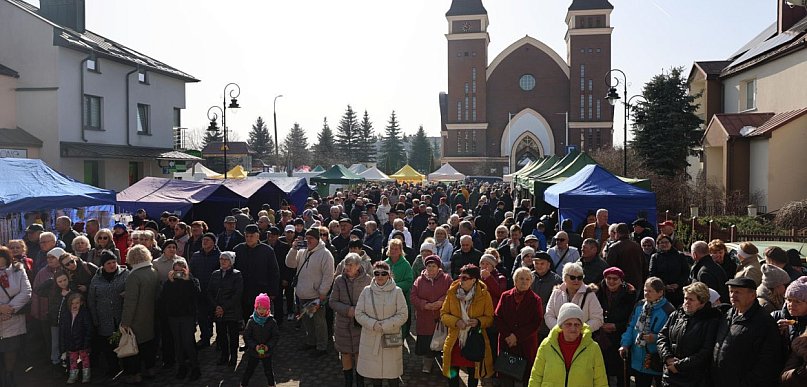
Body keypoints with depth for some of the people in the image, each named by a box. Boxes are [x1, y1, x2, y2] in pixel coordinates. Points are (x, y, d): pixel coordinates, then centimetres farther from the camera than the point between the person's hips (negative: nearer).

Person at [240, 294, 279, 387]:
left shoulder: (272, 322, -10)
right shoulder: (251, 321, -10)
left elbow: (276, 336, -6)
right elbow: (246, 336, -8)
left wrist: (268, 346, -19)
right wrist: (255, 346, -19)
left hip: (267, 351, 0)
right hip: (253, 351, 0)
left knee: (268, 370, 14)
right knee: (249, 370, 11)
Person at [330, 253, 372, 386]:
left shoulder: (366, 279, -8)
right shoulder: (339, 280, -5)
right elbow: (332, 301, -2)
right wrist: (348, 310, -15)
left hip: (360, 324, -1)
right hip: (343, 324, 1)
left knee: (359, 353, 4)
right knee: (345, 353, 11)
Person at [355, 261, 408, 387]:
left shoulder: (397, 291, -5)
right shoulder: (367, 291, 1)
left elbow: (403, 315, -6)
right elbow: (359, 313, 0)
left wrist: (385, 325, -15)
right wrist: (373, 324, -15)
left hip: (391, 338, -2)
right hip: (371, 339, 2)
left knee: (392, 371, 5)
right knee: (373, 370, 12)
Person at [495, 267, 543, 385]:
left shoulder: (535, 300, 2)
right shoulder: (505, 296, 8)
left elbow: (536, 323, -6)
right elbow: (497, 317, 3)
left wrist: (517, 336, -12)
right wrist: (508, 335, -10)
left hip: (527, 345, -1)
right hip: (506, 343, 2)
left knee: (526, 376, 0)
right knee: (506, 379, 4)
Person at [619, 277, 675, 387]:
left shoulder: (668, 310, -14)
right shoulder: (639, 306, 4)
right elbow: (631, 327, 8)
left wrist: (656, 338, -27)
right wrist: (625, 344, -2)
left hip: (658, 362, -5)